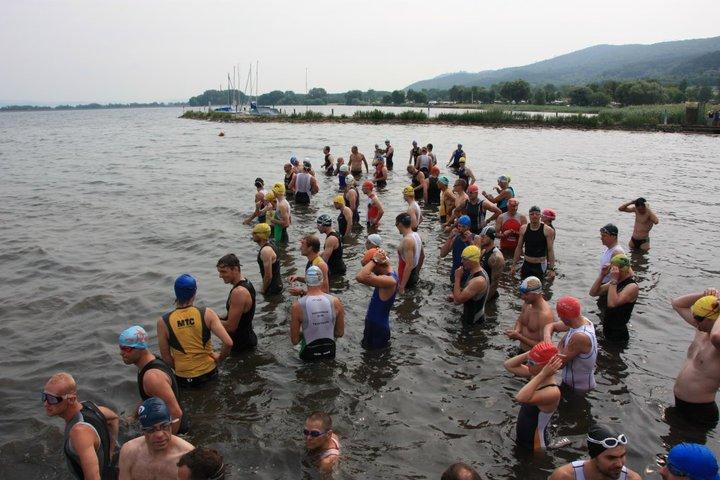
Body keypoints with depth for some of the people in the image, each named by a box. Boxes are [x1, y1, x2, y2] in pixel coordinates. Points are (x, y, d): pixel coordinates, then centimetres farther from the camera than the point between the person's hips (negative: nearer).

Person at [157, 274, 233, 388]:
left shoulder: (163, 322, -11)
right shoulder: (207, 314, -13)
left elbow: (166, 357, -4)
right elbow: (228, 343, -19)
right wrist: (219, 358, 0)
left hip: (183, 378, 0)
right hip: (209, 373, 0)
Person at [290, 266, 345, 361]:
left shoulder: (297, 305, -18)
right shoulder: (335, 301, -12)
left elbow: (294, 341, -9)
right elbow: (340, 333, 2)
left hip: (309, 354, -2)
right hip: (330, 352, 2)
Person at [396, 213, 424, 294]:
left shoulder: (407, 240, -24)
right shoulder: (416, 235, 4)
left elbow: (409, 265, -29)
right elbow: (422, 256, 17)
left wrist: (401, 287, -26)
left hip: (406, 275, -9)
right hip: (414, 275, 9)